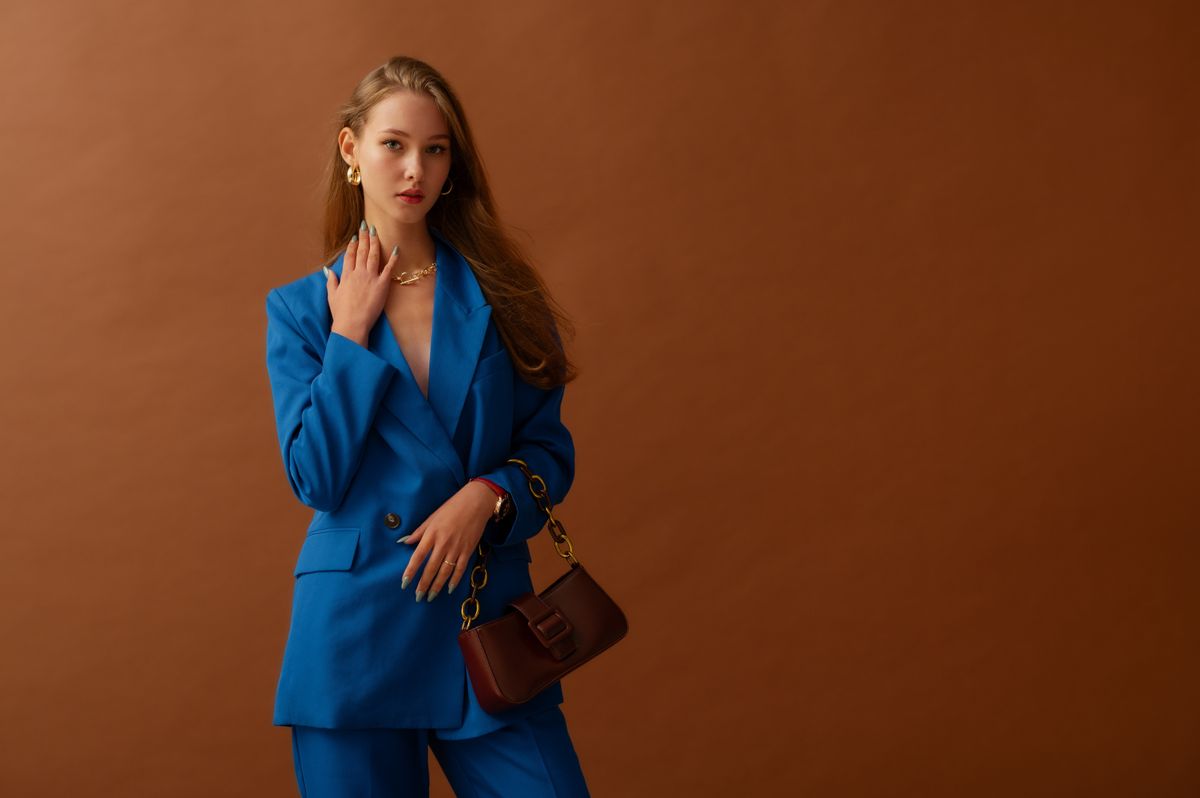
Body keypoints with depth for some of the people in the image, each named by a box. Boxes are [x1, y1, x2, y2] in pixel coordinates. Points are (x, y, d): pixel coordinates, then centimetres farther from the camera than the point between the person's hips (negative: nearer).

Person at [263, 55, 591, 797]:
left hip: (486, 621, 1)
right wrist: (351, 334, -8)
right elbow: (316, 479, -7)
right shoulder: (302, 308, 3)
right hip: (356, 628, -1)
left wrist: (486, 495, -14)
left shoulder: (499, 293, 5)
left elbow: (550, 451, 5)